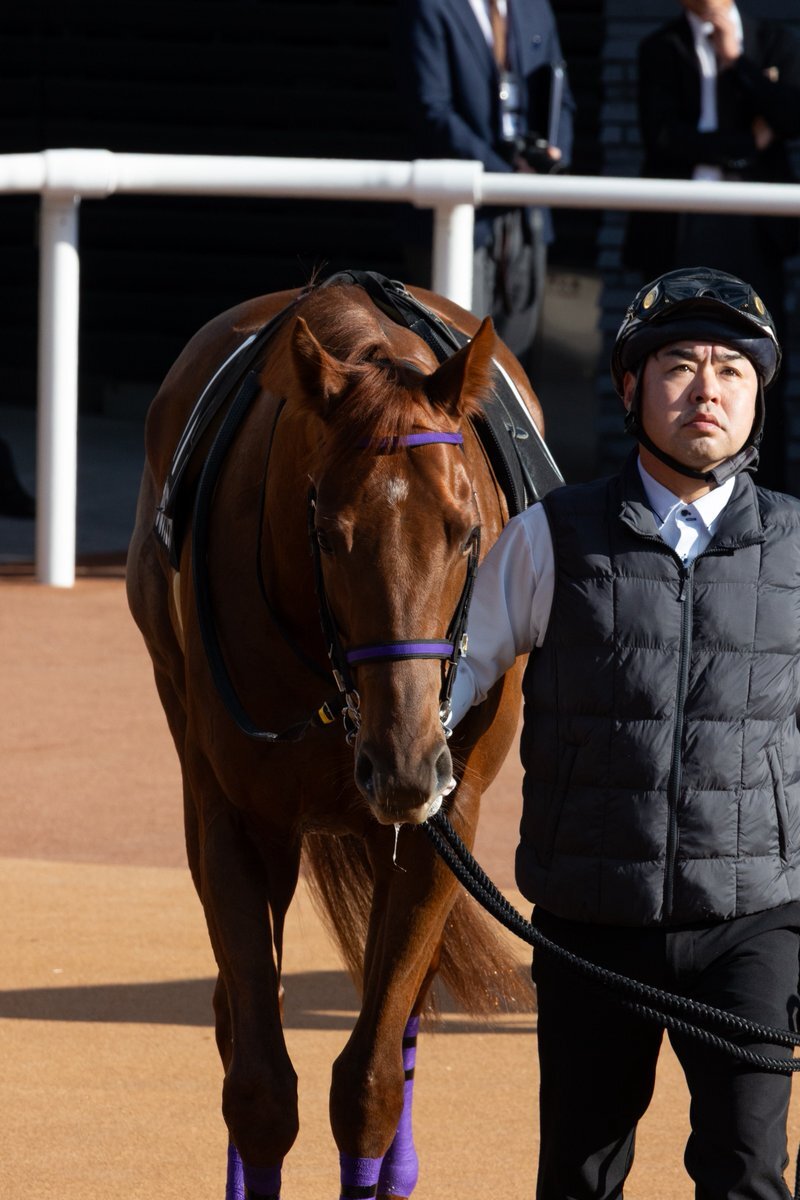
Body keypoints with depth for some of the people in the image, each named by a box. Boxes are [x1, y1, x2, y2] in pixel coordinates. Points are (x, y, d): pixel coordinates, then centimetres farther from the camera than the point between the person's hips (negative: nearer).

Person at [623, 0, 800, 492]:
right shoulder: (662, 49, 6)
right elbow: (662, 138, -7)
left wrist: (737, 60, -7)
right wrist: (748, 143, -7)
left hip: (754, 229, 1)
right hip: (682, 229, -1)